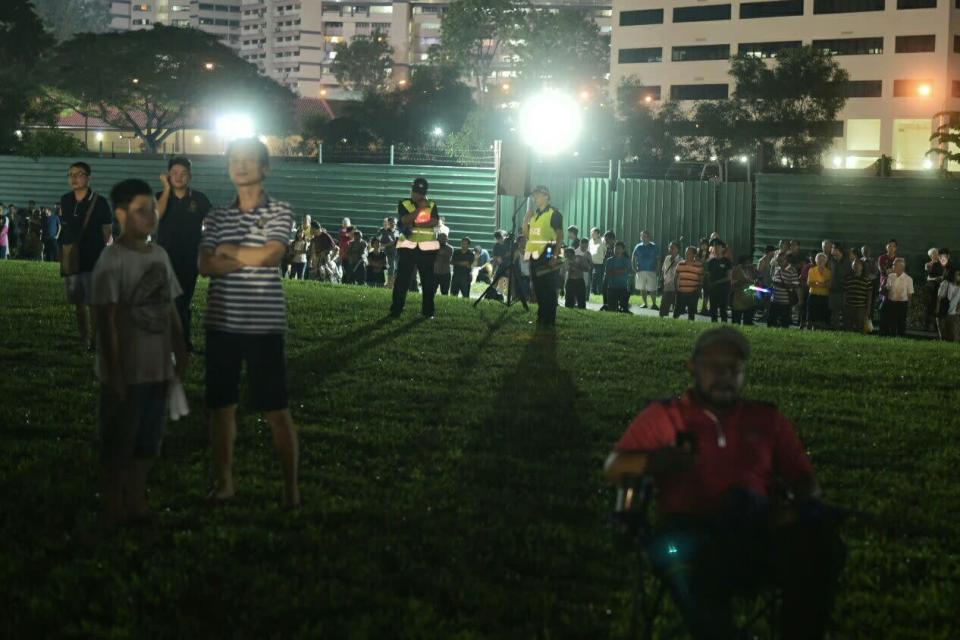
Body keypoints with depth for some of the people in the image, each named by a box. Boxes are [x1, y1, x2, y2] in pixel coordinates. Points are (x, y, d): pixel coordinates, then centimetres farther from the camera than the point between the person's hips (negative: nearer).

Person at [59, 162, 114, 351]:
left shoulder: (99, 202, -8)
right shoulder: (65, 201, 6)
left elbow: (107, 231, -1)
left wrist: (96, 247, 1)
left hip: (93, 259, -5)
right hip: (70, 258, 5)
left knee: (93, 302, -7)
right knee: (78, 301, 14)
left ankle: (93, 339, -1)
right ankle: (83, 335, 28)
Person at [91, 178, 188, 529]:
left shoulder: (160, 255, 8)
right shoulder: (111, 260, -14)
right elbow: (107, 321, -15)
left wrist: (181, 357, 12)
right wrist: (114, 374, -17)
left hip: (158, 368, 7)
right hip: (126, 371, -7)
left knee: (147, 442, 15)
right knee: (118, 445, 4)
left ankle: (136, 506, 28)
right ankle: (112, 514, 14)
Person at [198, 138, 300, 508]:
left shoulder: (278, 212, -1)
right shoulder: (218, 217, 10)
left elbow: (270, 255, -16)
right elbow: (206, 266, -2)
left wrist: (229, 250, -3)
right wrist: (251, 259, -13)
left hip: (264, 324, -4)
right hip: (222, 323, 4)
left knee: (276, 410, -1)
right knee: (221, 405, 11)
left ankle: (291, 488, 8)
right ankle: (224, 482, 24)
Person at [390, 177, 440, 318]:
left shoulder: (431, 205, 7)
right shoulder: (404, 204, 3)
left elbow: (435, 222, -9)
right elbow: (406, 220, -14)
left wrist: (415, 224, -17)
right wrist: (420, 208, -18)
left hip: (427, 247, 2)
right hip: (408, 246, -1)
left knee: (428, 280, 4)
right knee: (402, 279, -4)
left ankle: (428, 311, 11)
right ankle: (396, 310, -1)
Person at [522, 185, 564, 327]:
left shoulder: (554, 214, -6)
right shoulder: (534, 214, 17)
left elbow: (560, 236, -11)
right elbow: (527, 235, 21)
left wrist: (555, 256, -19)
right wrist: (526, 219, 4)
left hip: (546, 256, -8)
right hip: (534, 256, 8)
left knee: (548, 290, -5)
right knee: (538, 289, 11)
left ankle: (549, 321, -2)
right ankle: (541, 318, 19)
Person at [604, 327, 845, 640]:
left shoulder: (768, 419, 23)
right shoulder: (665, 415, 16)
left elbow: (806, 481, 18)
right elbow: (614, 467, 6)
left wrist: (798, 506, -8)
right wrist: (653, 462, -18)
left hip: (762, 535, 2)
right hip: (694, 533, -2)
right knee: (675, 546, -38)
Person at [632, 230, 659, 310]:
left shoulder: (654, 247, 2)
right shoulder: (638, 247, 6)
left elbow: (658, 259, 5)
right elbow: (634, 259, 12)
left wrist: (657, 269, -4)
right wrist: (635, 268, 1)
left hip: (652, 270, -2)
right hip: (641, 270, 2)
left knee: (652, 289, -7)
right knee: (642, 288, 7)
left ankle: (654, 304, -2)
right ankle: (644, 303, 16)